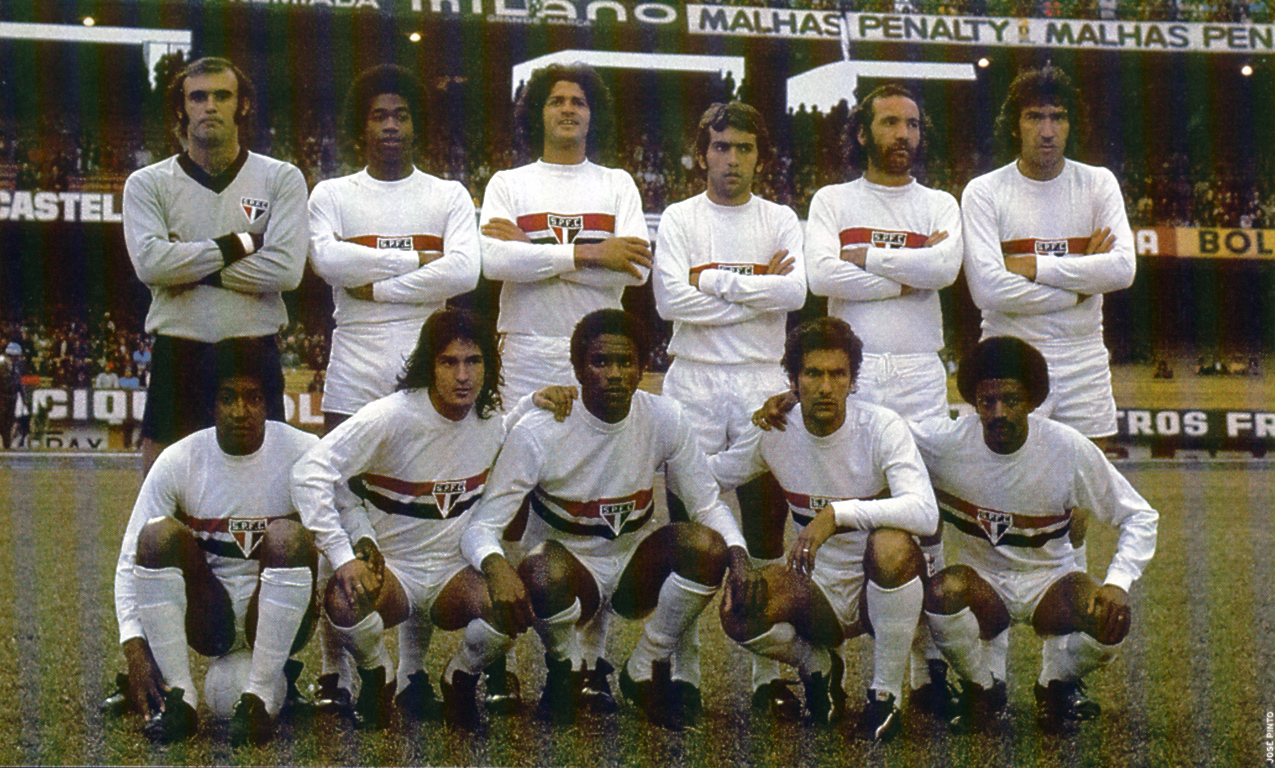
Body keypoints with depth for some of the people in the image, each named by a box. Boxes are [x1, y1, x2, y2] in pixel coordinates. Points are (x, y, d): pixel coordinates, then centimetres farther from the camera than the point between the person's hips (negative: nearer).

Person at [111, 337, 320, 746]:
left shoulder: (302, 453, -7)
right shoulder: (178, 462, -7)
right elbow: (129, 562, -8)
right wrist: (136, 653, -21)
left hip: (275, 617, -1)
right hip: (209, 619, 1)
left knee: (288, 537, -29)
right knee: (159, 533, -24)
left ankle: (263, 694, -24)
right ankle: (178, 696, -22)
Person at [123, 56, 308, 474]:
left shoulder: (281, 179, 6)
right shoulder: (148, 184, 7)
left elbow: (286, 268, -9)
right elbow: (150, 262, -11)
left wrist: (193, 269, -8)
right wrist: (238, 245, -9)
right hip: (178, 358, 0)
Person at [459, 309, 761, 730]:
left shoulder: (665, 419, -11)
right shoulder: (538, 432, -19)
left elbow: (708, 505, -2)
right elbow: (481, 527, -18)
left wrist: (737, 553, -24)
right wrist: (495, 564, -43)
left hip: (637, 569, 3)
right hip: (571, 565, -3)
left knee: (705, 543, -27)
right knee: (542, 573, -38)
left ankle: (645, 672, -4)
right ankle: (573, 670, -3)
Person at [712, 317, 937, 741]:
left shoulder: (882, 427, -17)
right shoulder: (775, 431, -6)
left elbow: (925, 514, -33)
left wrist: (837, 514, -40)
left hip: (882, 589, -3)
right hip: (819, 588, 3)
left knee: (891, 546, -38)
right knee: (738, 612, -27)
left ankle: (887, 691, -16)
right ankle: (816, 666, 8)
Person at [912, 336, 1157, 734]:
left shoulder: (1070, 449, -16)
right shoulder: (944, 442, -16)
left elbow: (1140, 516, -8)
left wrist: (1118, 583, -24)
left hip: (1050, 579, 0)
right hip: (981, 581, 0)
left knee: (1111, 622, -30)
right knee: (942, 592, -35)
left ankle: (1057, 685, 6)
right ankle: (983, 687, -2)